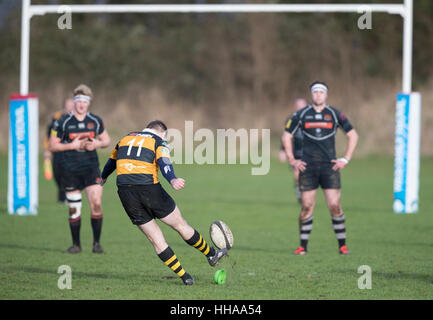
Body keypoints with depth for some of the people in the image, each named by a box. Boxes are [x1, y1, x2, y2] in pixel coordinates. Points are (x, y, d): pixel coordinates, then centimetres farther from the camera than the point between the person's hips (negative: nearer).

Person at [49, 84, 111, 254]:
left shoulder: (95, 121, 5)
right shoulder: (63, 122, -3)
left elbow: (106, 140, 16)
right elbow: (52, 145, -1)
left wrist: (97, 144, -6)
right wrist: (72, 145, -14)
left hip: (91, 167, 1)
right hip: (70, 170, -1)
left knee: (96, 203, -12)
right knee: (74, 208, 2)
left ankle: (96, 242, -2)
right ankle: (76, 245, 15)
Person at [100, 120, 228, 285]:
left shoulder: (125, 139, 21)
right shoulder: (158, 142, 5)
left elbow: (111, 162, 35)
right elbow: (164, 163, -17)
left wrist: (103, 178, 54)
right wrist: (172, 180, -34)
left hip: (125, 192, 4)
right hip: (149, 190, -4)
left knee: (156, 240, 8)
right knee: (181, 226, 14)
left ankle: (184, 276, 11)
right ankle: (211, 254, 31)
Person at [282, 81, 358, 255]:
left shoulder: (335, 114, 4)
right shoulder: (301, 114, 5)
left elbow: (352, 135, 12)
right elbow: (286, 136, 14)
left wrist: (345, 159, 5)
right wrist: (292, 160, 7)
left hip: (330, 166, 0)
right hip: (307, 167, 0)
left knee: (335, 206, -7)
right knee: (306, 207, -2)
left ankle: (342, 245, 3)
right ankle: (303, 246, 7)